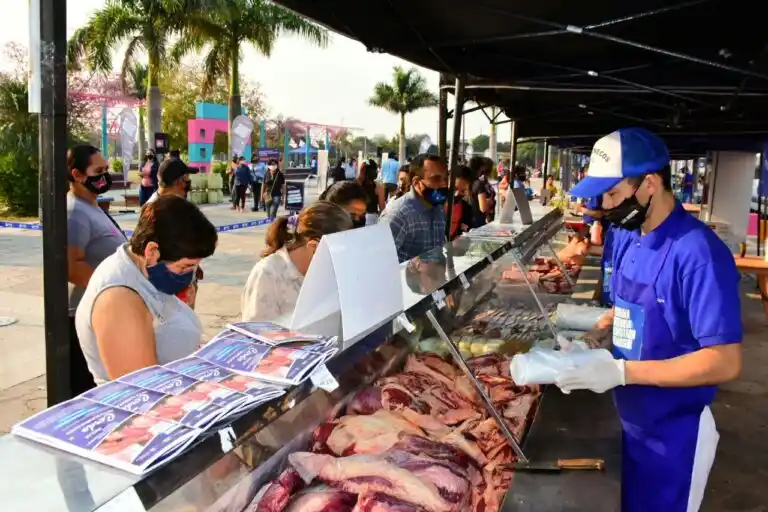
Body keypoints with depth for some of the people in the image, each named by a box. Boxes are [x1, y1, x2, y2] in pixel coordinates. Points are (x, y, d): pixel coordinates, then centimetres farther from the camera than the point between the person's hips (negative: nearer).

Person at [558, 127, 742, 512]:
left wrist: (621, 371, -30)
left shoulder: (698, 252, -26)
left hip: (674, 434, -7)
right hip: (633, 420, 7)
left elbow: (725, 362, -27)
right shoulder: (627, 240, 0)